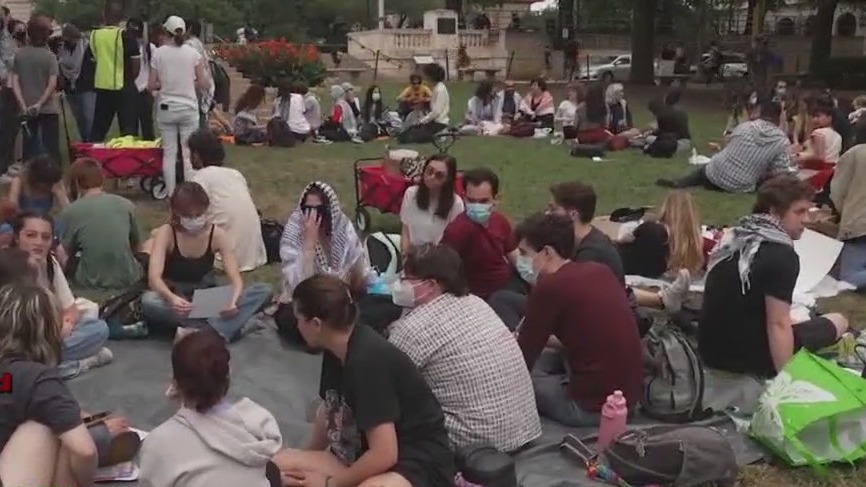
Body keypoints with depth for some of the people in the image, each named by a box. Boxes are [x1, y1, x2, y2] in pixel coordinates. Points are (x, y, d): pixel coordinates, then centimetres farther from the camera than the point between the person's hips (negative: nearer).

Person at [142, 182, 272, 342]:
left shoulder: (217, 234, -11)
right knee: (148, 301, -39)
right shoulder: (166, 233, -16)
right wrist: (171, 298, -52)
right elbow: (154, 277, -29)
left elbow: (236, 278, -17)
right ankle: (224, 328, -37)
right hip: (175, 300, -2)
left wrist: (233, 301, -42)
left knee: (263, 291, -21)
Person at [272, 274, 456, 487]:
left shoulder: (368, 361, -26)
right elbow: (329, 408, 22)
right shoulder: (336, 351, 2)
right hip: (365, 458, 9)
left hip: (420, 464, -9)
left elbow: (384, 454, -26)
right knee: (281, 465, -8)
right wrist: (308, 459, 27)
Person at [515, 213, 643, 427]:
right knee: (543, 361, 25)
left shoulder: (549, 287, -15)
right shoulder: (599, 270, 6)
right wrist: (542, 337, 24)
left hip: (593, 407, -7)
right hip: (629, 395, 7)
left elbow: (523, 359, -5)